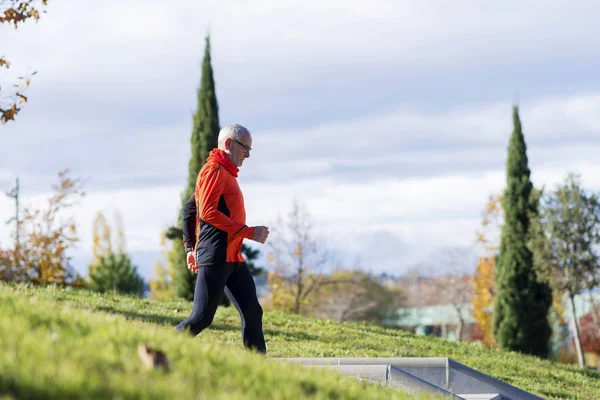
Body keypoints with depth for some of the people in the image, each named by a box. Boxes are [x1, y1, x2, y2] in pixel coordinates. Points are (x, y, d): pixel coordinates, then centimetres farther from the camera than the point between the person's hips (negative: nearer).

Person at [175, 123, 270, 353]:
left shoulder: (225, 173, 22)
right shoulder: (214, 170, -7)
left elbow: (189, 210, 27)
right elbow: (208, 212, -18)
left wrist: (191, 248, 24)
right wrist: (249, 232, -17)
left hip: (233, 258, 10)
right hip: (215, 257, -10)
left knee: (252, 312, 2)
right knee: (202, 317, -10)